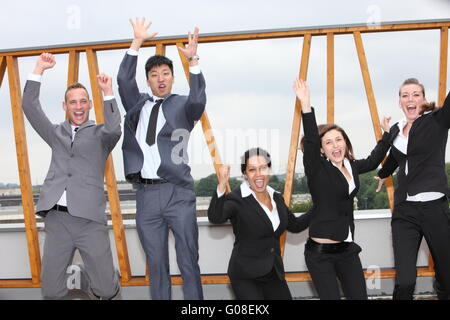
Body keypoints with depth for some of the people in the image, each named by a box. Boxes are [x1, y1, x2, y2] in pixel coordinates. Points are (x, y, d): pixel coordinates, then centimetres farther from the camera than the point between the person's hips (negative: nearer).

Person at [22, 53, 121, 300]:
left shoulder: (99, 134, 11)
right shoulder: (56, 134, 19)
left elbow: (114, 130, -12)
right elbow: (29, 107, 11)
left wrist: (108, 94, -12)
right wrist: (39, 69, 7)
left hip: (89, 220, -2)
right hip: (56, 219, 3)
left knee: (106, 291, -2)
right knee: (51, 292, 1)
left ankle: (90, 278, 31)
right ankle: (73, 274, 33)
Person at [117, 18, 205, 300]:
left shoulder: (182, 105, 6)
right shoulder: (138, 104, 16)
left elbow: (198, 101, -15)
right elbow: (124, 79, 2)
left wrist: (193, 60, -25)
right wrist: (137, 42, -5)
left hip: (178, 193, -3)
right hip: (146, 195, 3)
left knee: (189, 263, 1)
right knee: (156, 266, 9)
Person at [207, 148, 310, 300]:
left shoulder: (277, 198, 7)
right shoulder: (237, 199, -13)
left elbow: (295, 225, 20)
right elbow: (215, 217, -32)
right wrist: (222, 186, -46)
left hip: (274, 274, 6)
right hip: (245, 277, -6)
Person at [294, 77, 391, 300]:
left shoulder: (352, 167, 9)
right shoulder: (317, 169, -8)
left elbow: (373, 161, 30)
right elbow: (310, 141, -25)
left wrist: (387, 134, 37)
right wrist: (305, 105, -36)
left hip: (347, 250, 6)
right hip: (320, 253, -6)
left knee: (359, 296, 2)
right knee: (331, 297, -9)